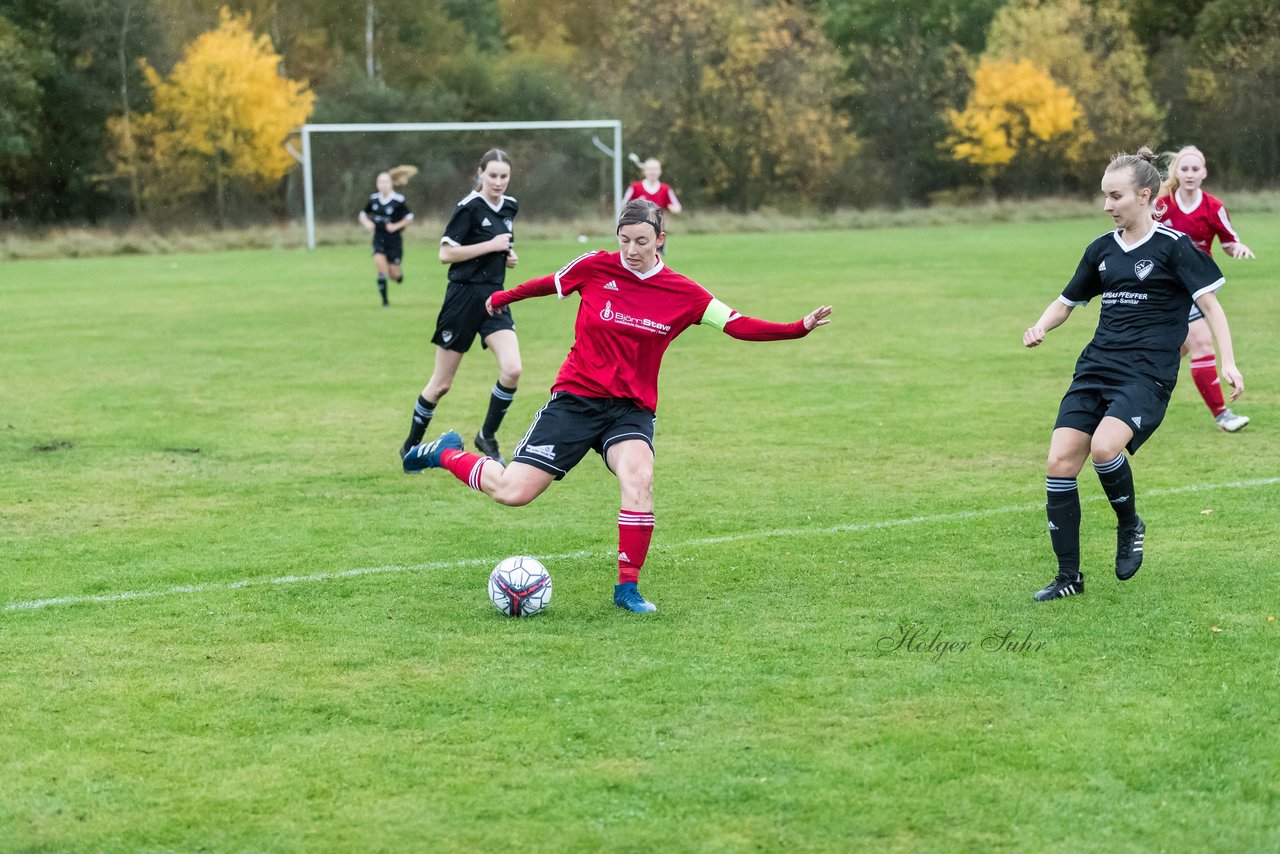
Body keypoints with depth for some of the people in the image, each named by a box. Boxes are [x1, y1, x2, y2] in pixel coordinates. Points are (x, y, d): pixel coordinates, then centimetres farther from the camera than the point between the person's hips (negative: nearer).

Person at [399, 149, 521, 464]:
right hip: (464, 296, -5)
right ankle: (411, 446, 23)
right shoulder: (470, 207, -13)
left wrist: (508, 255, 6)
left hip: (494, 297, 5)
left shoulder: (510, 207, 8)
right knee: (441, 383, 4)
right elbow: (446, 253, -15)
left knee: (512, 370, -15)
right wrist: (491, 245, -17)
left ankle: (487, 436, 6)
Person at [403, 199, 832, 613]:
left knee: (639, 479, -29)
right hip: (577, 397, -1)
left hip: (631, 408, 1)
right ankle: (448, 453, 23)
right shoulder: (595, 267, -6)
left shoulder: (683, 294, -3)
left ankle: (627, 588, -12)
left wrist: (799, 327, -15)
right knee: (513, 491, -8)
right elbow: (549, 283, 13)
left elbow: (739, 325, -4)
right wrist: (502, 298, 28)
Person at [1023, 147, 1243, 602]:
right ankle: (1069, 576, 3)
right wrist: (1040, 327, 3)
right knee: (1060, 462, -8)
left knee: (1104, 447, -29)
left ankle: (1130, 526, 2)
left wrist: (1228, 362, -18)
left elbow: (1209, 302, -7)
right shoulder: (1101, 249, 13)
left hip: (1147, 374, -6)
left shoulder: (1173, 246, -3)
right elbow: (1067, 301, 24)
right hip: (1096, 368, 6)